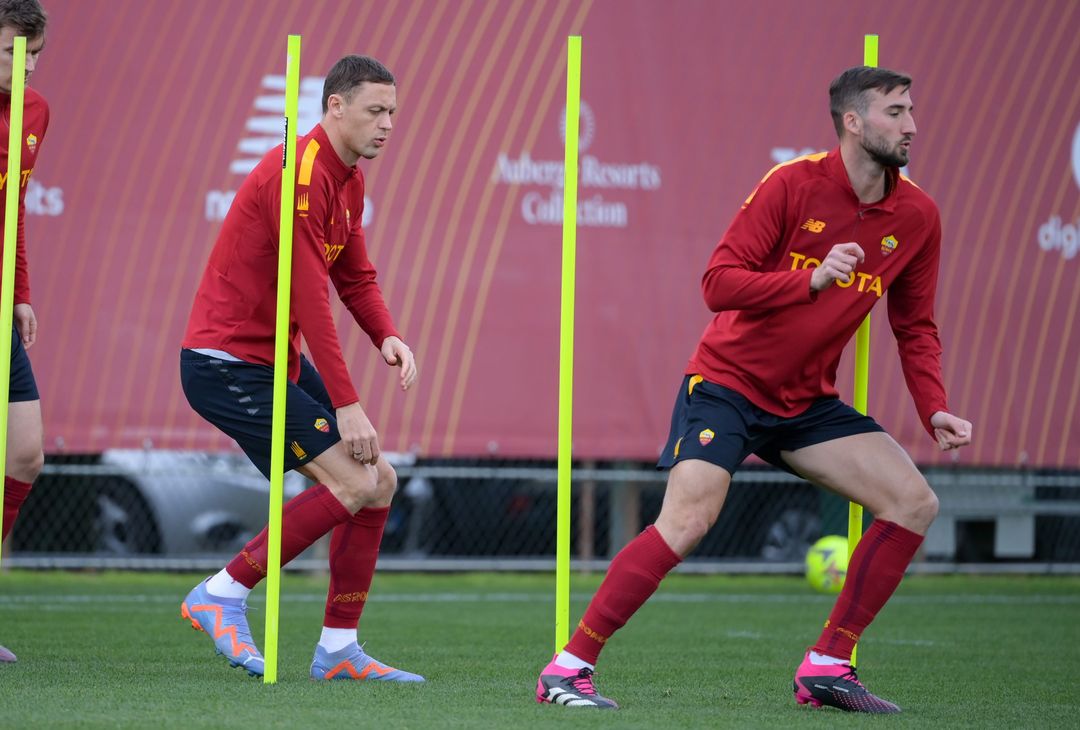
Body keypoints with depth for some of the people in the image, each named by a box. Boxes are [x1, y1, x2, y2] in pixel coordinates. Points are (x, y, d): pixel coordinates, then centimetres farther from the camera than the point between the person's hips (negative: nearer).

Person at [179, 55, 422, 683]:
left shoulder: (348, 181, 12)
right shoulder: (299, 173, -20)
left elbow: (355, 277, 16)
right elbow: (310, 296, -23)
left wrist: (388, 335, -6)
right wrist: (347, 405, -24)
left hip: (278, 361, 10)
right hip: (227, 363, -10)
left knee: (379, 482, 6)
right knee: (352, 483, -17)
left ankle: (339, 649, 10)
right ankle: (223, 595, -8)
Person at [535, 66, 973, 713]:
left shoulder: (918, 217, 0)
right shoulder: (793, 185, -15)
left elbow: (916, 328, 11)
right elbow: (719, 283, -18)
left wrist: (935, 410, -3)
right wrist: (812, 279, -30)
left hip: (807, 403, 6)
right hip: (728, 383, -6)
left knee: (915, 502, -7)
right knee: (689, 519, -24)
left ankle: (827, 666, 1)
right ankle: (569, 668, -15)